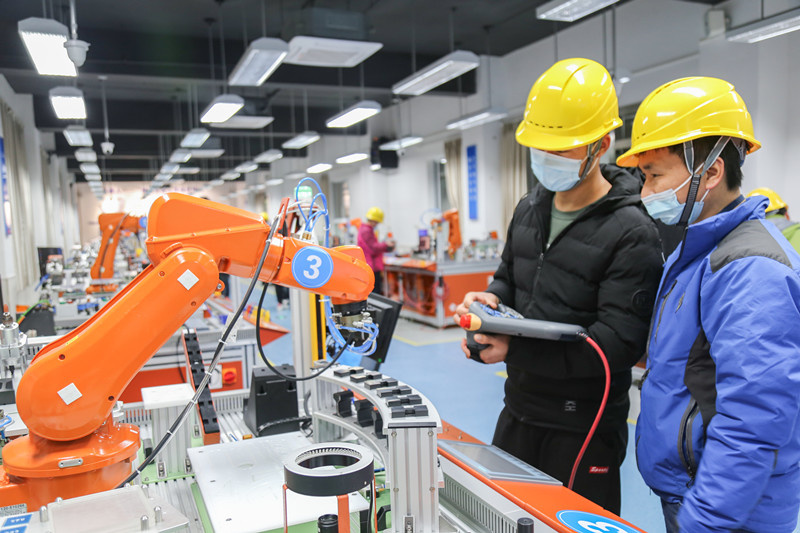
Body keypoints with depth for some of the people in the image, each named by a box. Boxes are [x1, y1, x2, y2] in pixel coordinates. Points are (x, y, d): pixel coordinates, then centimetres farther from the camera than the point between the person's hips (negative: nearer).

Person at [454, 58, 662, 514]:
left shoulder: (631, 233, -18)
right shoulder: (530, 209, 5)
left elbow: (620, 342, -23)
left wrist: (516, 350, -26)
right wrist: (491, 299, -6)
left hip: (584, 430, -7)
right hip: (519, 412, 7)